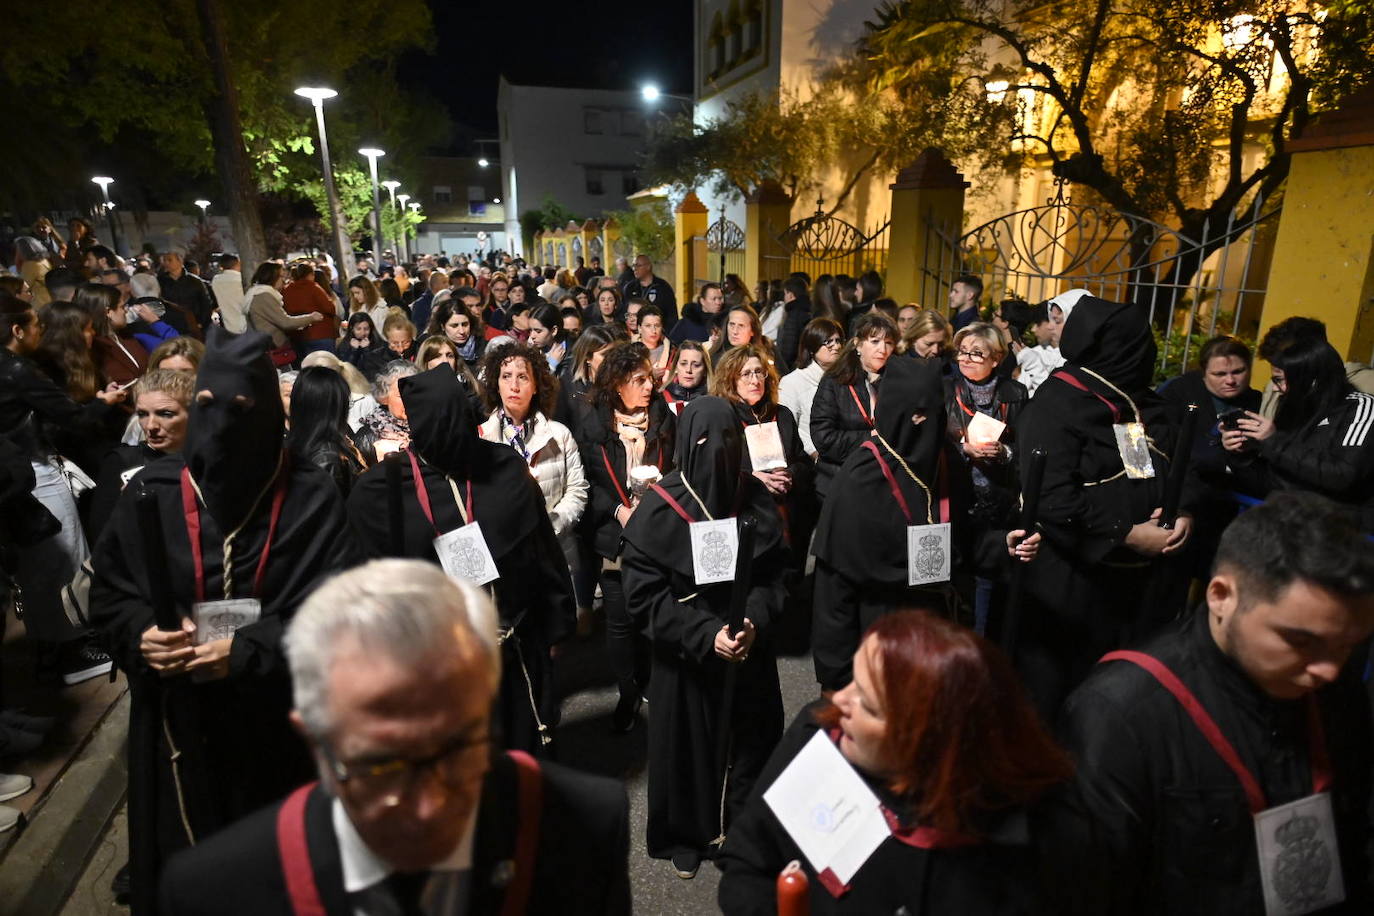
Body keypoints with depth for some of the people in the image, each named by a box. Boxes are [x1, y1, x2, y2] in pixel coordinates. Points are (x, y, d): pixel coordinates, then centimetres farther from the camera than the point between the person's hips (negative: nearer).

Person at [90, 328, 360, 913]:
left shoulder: (311, 499, -9)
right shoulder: (153, 493, -2)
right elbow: (108, 591, 7)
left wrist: (248, 650, -20)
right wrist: (140, 634, -13)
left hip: (277, 721, -2)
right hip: (177, 719, 2)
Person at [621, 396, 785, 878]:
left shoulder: (755, 497, -6)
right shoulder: (659, 508, -15)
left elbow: (774, 572, 2)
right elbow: (644, 594, -14)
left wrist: (755, 622, -15)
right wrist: (704, 636, -20)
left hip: (749, 653, 3)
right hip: (684, 658, -2)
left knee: (749, 745, 14)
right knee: (687, 747, 12)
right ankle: (686, 838, 39)